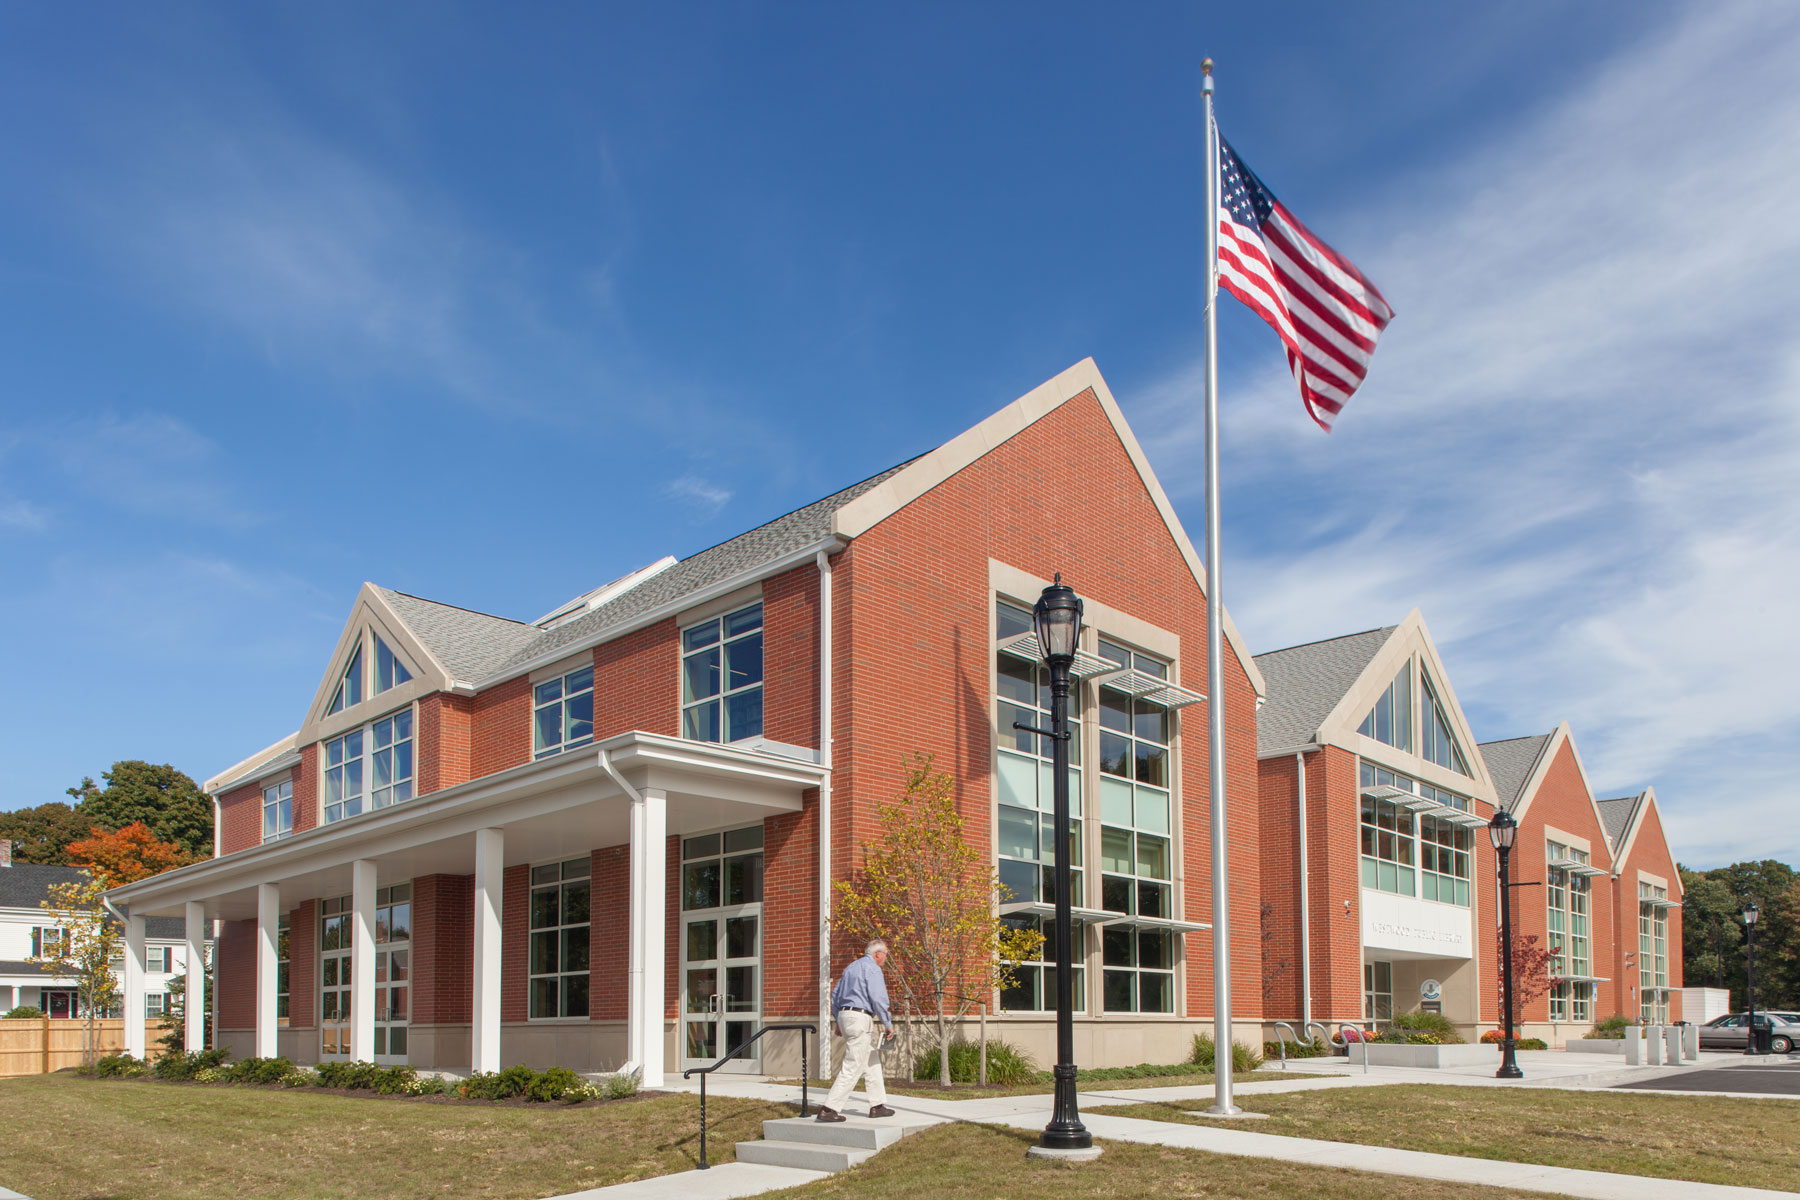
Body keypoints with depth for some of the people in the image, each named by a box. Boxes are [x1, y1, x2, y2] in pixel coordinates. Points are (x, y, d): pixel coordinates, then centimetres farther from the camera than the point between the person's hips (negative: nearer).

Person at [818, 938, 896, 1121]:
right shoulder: (873, 969, -9)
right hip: (860, 1018, -10)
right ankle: (829, 1109, -11)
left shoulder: (851, 967, 19)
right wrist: (888, 1024, -8)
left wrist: (838, 1021, 27)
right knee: (853, 1067, -8)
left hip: (845, 1016, 10)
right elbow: (878, 999, -17)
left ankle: (877, 1105, 19)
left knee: (872, 1062, 17)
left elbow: (835, 995, 22)